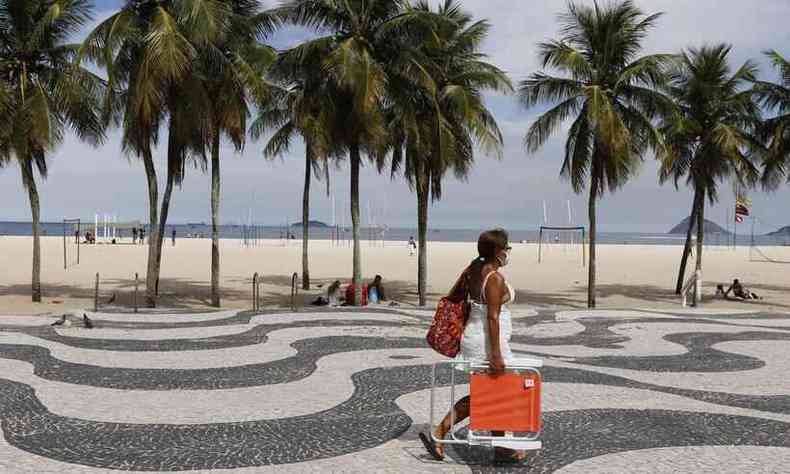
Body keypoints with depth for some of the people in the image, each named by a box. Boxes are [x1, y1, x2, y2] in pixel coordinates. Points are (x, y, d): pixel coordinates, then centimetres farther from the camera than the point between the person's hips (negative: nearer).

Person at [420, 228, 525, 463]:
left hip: (472, 335, 9)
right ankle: (502, 448, 23)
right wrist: (496, 354, -23)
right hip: (488, 341, -9)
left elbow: (452, 297, 13)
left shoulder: (473, 269, 7)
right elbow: (493, 317, -23)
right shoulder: (495, 278, -19)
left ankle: (438, 435, 13)